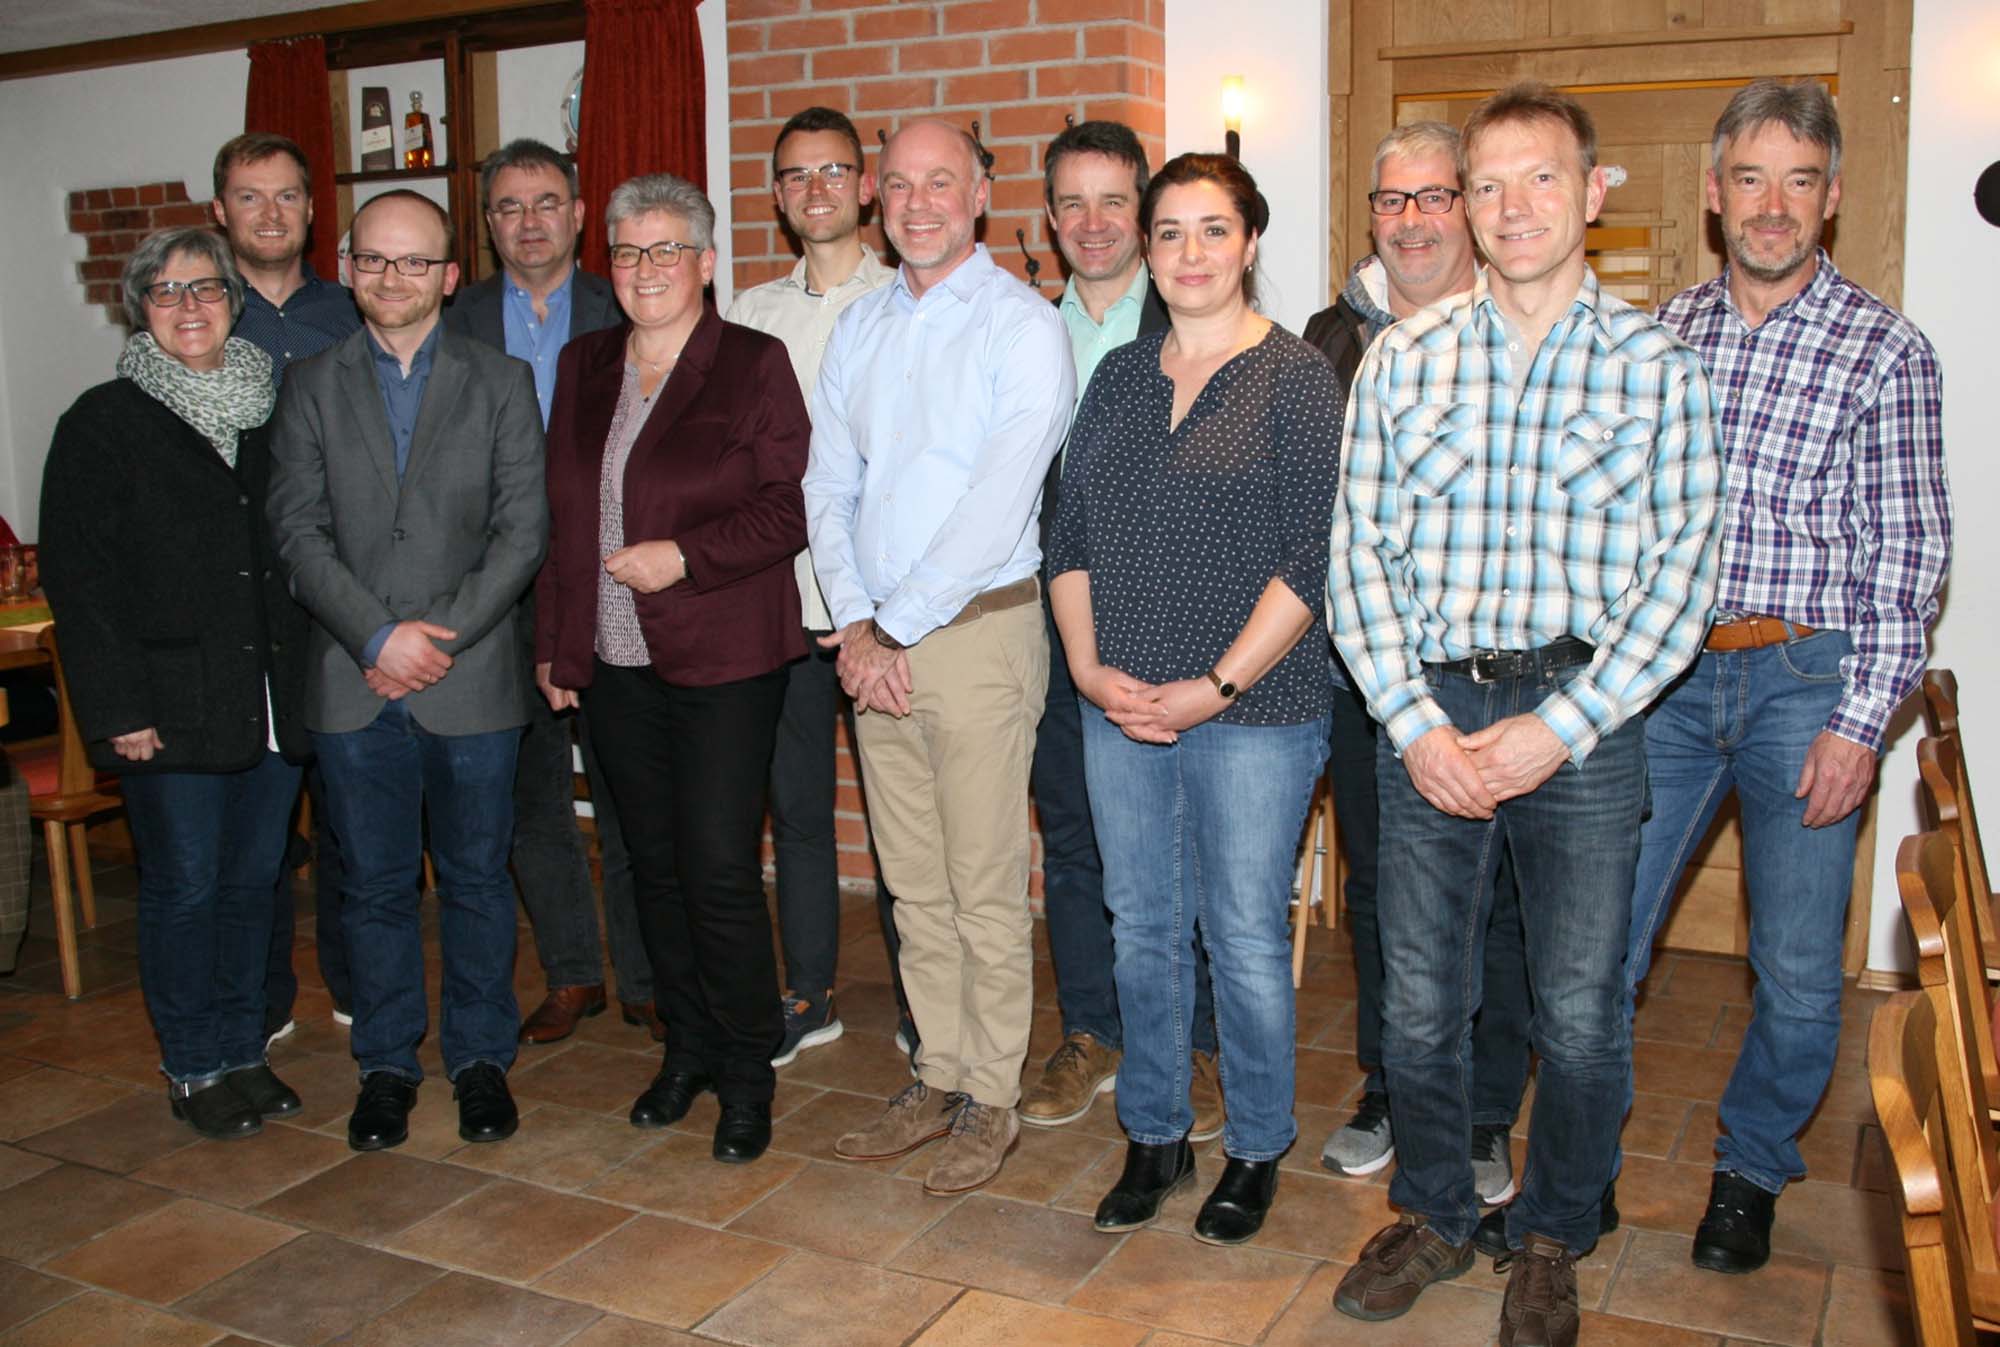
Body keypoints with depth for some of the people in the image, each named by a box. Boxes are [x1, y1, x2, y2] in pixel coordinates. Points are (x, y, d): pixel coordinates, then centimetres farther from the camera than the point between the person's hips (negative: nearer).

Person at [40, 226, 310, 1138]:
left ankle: (242, 1051, 24)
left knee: (254, 877, 10)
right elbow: (78, 574, -6)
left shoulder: (269, 412, 12)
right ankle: (193, 1069, 16)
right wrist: (118, 708, -12)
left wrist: (308, 676, 7)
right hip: (173, 705, -4)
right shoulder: (104, 422, -1)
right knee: (184, 885, 2)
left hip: (272, 699, 4)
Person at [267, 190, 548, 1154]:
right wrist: (377, 636, -13)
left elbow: (523, 530, -3)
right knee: (374, 883, 9)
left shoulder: (501, 383, 5)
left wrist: (444, 635, -12)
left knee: (476, 876, 8)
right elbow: (297, 530, -1)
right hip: (353, 683, 1)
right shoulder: (311, 386, 8)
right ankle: (387, 1062, 24)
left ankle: (481, 1055, 23)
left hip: (473, 679, -1)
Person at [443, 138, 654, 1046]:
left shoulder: (624, 316, 2)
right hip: (502, 599, 2)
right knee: (530, 799, 11)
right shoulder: (453, 324, 6)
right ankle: (570, 976, 27)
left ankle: (644, 980, 19)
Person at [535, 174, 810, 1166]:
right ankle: (687, 1049, 28)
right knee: (655, 863, 13)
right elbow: (561, 515, 16)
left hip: (722, 660, -5)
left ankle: (746, 1075, 11)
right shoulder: (584, 366, 13)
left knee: (721, 871, -5)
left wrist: (685, 556, -19)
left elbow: (788, 507, -8)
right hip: (613, 661, 6)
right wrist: (554, 641, 13)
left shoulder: (753, 364, -3)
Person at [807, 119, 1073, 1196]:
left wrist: (898, 628, -13)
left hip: (978, 630, -6)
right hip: (875, 639, 6)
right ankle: (940, 1078, 25)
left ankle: (991, 1101, 15)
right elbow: (828, 484, 9)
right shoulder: (860, 325, 13)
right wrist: (854, 624, -3)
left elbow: (998, 506, -15)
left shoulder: (1023, 327, -7)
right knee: (914, 885, 12)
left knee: (985, 888, 1)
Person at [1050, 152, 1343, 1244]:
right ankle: (1153, 1134, 30)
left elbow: (1314, 558, -11)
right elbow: (1070, 531, 10)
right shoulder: (1120, 376, 10)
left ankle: (1255, 1150, 25)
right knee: (1142, 928, 13)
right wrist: (1087, 664, -3)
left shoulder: (1295, 379, -5)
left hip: (1253, 713, -4)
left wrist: (1215, 687, -15)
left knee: (1245, 938, 5)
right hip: (1119, 707, 5)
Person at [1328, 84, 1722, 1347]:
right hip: (1428, 713, 2)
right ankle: (1435, 1215, 33)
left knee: (1581, 1014, 7)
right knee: (1418, 998, 10)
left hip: (1583, 715, -1)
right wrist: (1417, 723, -8)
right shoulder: (1403, 358, 5)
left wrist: (1557, 729, -13)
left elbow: (1679, 577, -4)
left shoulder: (1658, 366, 1)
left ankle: (1552, 1240, 31)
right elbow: (1358, 555, 2)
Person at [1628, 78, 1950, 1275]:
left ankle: (1752, 1167, 30)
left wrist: (1860, 724, -11)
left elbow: (1911, 556, -4)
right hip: (1666, 673, 2)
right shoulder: (1664, 332, 7)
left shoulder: (1886, 350, -3)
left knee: (1799, 971, 7)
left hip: (1806, 682, -2)